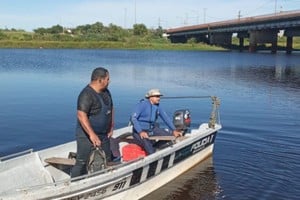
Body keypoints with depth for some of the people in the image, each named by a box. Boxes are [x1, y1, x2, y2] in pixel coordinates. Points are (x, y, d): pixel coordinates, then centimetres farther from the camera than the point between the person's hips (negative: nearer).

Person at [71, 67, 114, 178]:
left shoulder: (106, 91, 7)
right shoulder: (87, 94, -22)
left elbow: (111, 108, 21)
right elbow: (81, 115, -31)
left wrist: (111, 127, 15)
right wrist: (92, 134, -35)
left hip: (104, 135, 9)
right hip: (87, 136, -9)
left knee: (106, 161, 18)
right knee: (82, 164, -4)